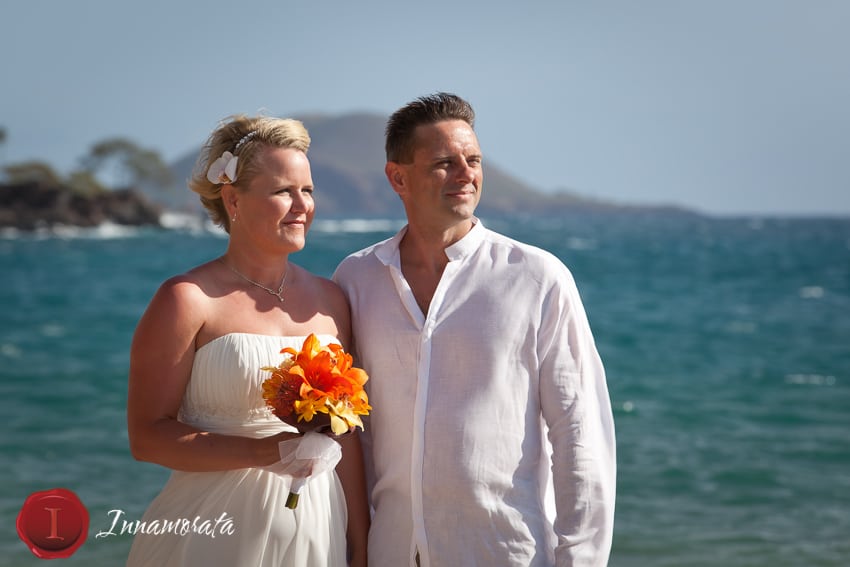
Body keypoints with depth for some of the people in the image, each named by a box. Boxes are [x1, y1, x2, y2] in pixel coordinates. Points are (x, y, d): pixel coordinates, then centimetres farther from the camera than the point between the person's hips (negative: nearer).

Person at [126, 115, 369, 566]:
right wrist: (264, 450, -21)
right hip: (221, 531, -4)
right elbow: (147, 435, -11)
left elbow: (346, 434, 9)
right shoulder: (187, 300, -8)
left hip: (317, 528, 4)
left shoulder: (329, 299, 7)